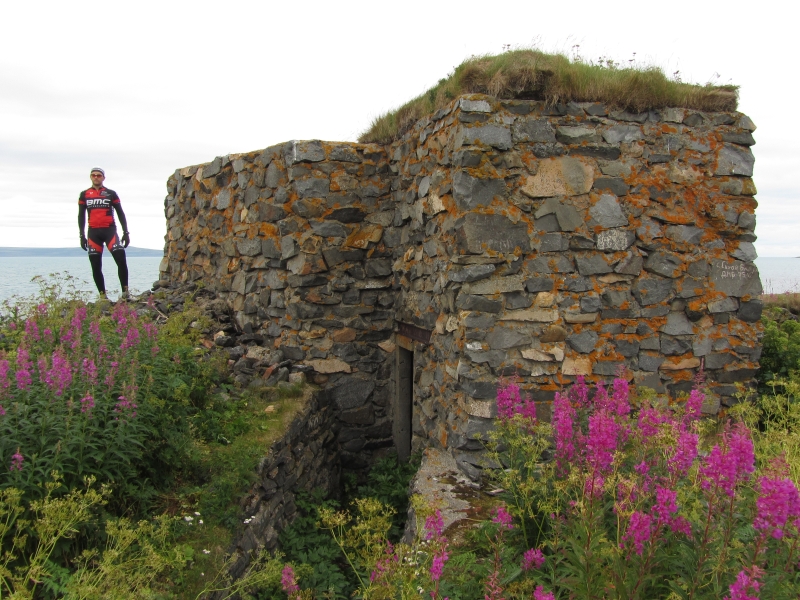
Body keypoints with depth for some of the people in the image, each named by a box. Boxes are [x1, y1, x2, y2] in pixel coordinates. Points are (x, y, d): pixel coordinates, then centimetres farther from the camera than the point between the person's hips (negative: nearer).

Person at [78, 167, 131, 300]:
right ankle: (102, 295, 7)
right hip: (93, 233, 2)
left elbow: (120, 213, 9)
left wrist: (126, 232, 3)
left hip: (109, 230, -2)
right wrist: (82, 236, 5)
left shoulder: (111, 194, 9)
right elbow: (81, 216, 13)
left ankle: (125, 291, -12)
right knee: (95, 266, 1)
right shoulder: (84, 195, 13)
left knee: (121, 259, -17)